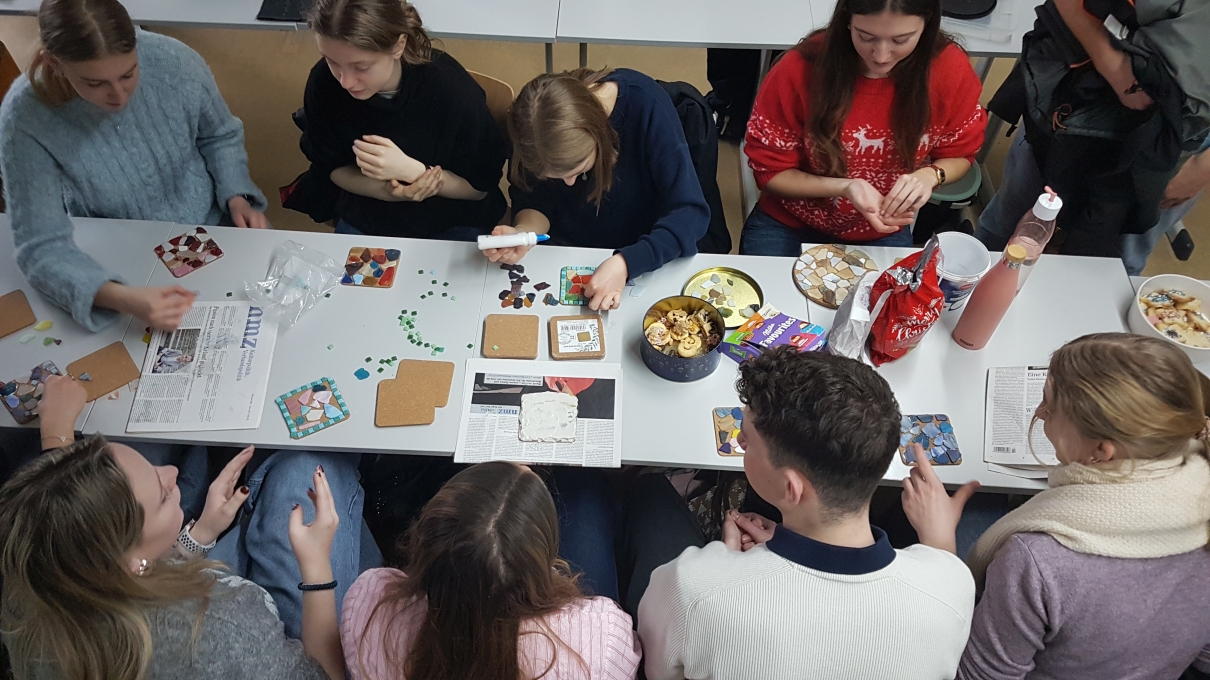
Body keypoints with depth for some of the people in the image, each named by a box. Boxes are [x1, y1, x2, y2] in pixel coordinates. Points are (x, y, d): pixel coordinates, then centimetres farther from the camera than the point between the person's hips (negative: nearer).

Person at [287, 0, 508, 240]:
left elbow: (480, 186, -15)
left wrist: (409, 170, -29)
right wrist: (383, 190, -23)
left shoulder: (452, 89, -27)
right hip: (366, 218, 2)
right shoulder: (323, 82, -19)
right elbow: (332, 167, -4)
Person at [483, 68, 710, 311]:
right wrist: (523, 232, -27)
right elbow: (535, 196, -6)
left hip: (641, 257, 0)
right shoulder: (534, 117, -20)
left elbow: (690, 212, -27)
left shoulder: (647, 107, -28)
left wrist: (625, 262, -40)